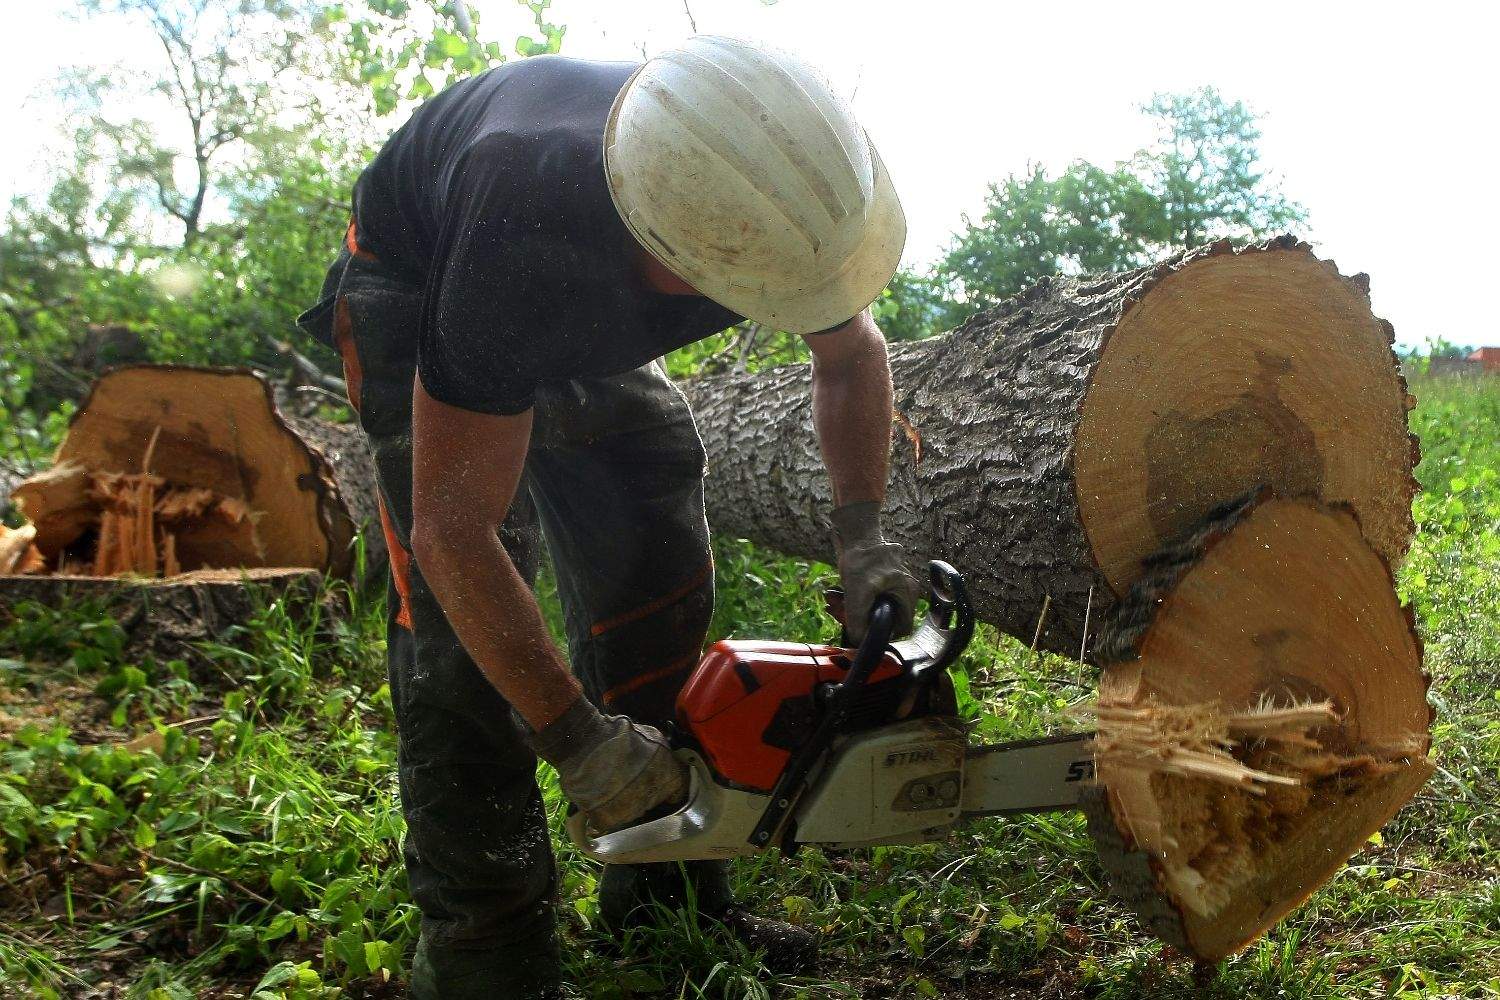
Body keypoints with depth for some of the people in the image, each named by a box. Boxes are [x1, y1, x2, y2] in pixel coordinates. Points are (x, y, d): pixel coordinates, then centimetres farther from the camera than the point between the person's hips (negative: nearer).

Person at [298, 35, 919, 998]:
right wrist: (577, 742, -34)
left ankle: (668, 899, 10)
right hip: (416, 292, -5)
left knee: (660, 581, -1)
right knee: (461, 615, -18)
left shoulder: (791, 171, -29)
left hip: (594, 321, 5)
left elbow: (853, 352, -8)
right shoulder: (527, 238, -45)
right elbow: (454, 532, -38)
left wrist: (864, 533, -20)